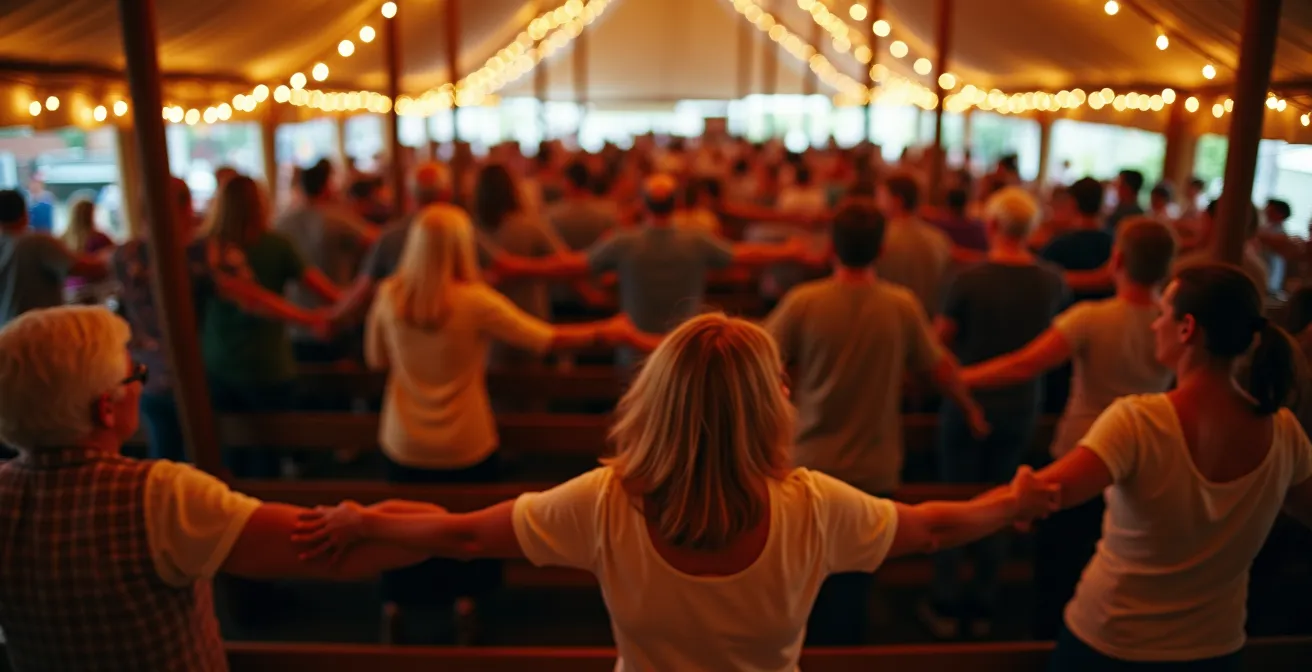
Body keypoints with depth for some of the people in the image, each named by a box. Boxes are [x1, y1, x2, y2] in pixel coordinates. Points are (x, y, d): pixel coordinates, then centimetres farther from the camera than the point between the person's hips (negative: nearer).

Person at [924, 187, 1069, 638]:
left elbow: (940, 341, -8)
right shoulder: (1052, 282, -7)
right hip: (1022, 407, 3)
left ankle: (945, 608, 19)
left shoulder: (968, 280, -19)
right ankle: (982, 608, 25)